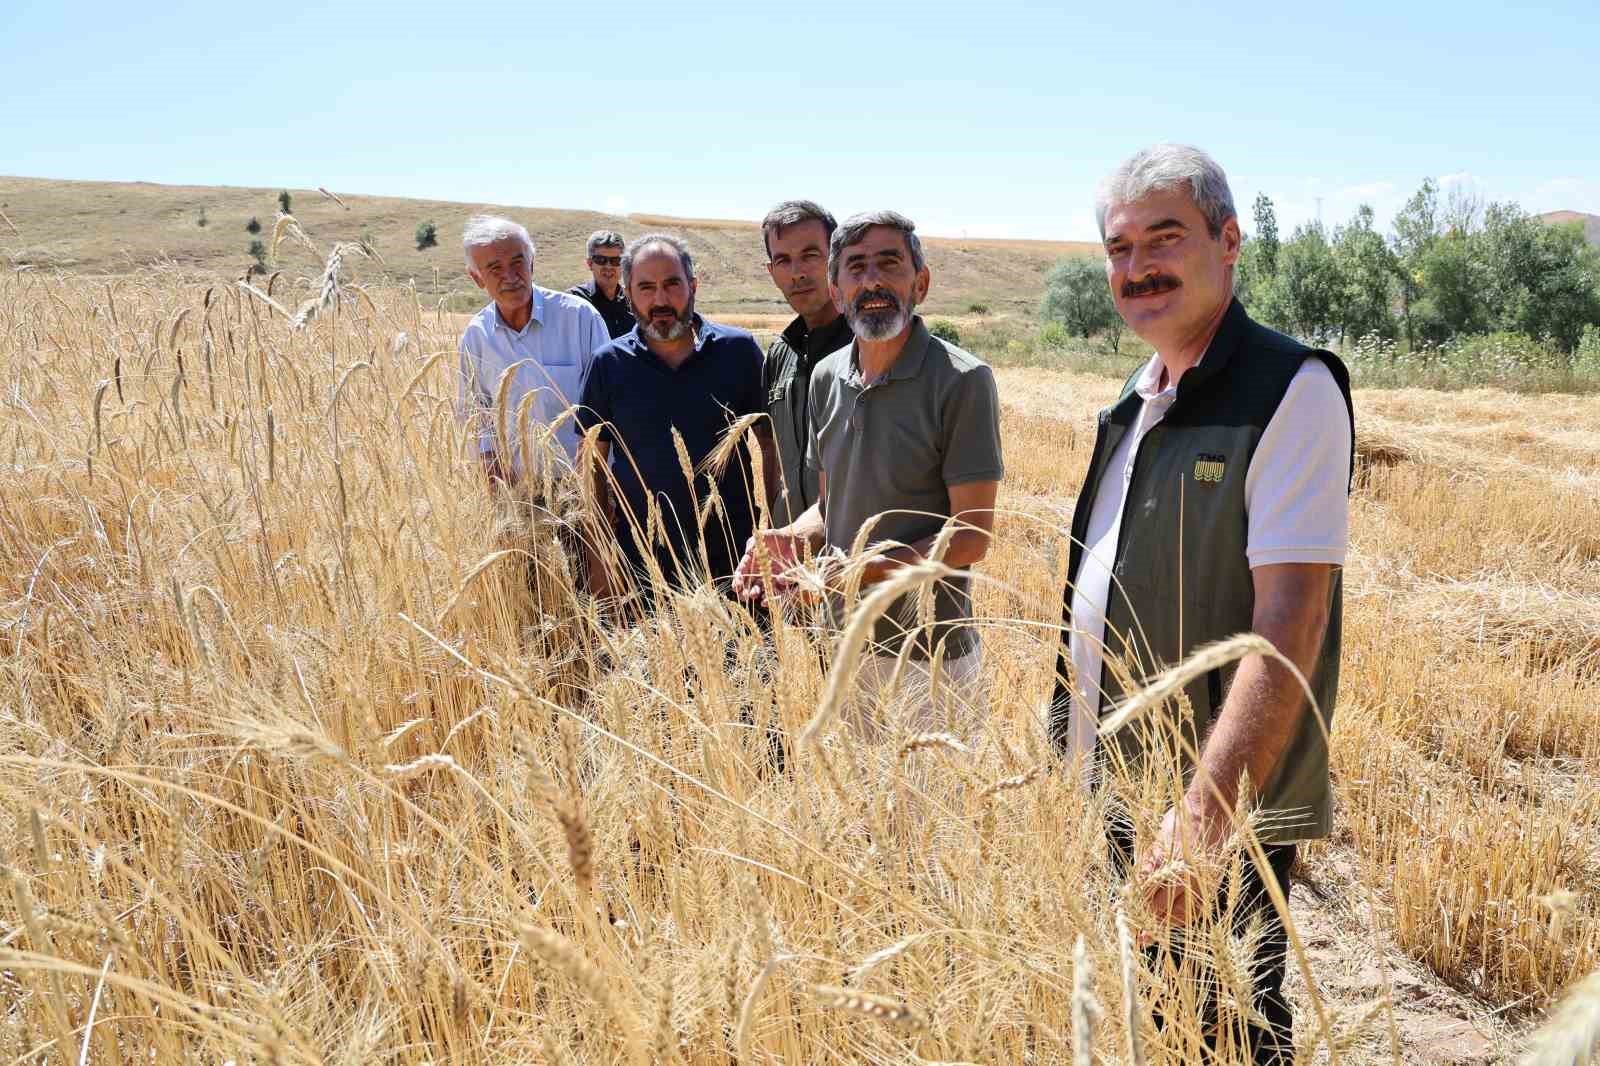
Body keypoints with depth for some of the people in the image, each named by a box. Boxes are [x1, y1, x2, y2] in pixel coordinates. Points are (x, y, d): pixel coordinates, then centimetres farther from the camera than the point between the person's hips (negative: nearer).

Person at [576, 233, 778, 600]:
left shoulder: (739, 350, -2)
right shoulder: (609, 364, 1)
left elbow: (766, 445, 2)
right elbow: (593, 461, 4)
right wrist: (599, 555, -2)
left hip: (731, 556, 0)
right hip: (638, 560, 1)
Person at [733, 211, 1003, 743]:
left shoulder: (961, 380, -15)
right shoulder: (827, 377, 5)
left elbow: (971, 536, -15)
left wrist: (866, 569, -27)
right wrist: (790, 538, -7)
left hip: (929, 657, -6)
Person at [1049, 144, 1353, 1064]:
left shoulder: (1291, 392, -14)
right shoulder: (1135, 405, 10)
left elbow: (1290, 625, -23)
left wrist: (1204, 816, -30)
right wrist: (1074, 759, 14)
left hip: (1224, 819, -7)